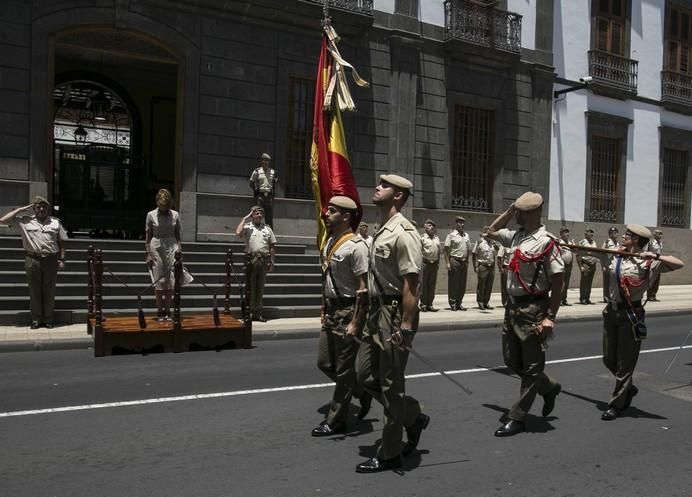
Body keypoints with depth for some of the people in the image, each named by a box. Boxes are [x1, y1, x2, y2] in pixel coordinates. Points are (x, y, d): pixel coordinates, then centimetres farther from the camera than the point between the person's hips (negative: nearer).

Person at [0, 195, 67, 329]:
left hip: (51, 260, 0)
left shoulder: (55, 222, 8)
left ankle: (48, 319, 16)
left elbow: (61, 241, 10)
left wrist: (62, 259, 3)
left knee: (49, 291, 6)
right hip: (33, 260, 0)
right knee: (34, 291, 6)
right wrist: (21, 210, 1)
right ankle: (36, 319, 16)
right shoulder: (25, 221, 5)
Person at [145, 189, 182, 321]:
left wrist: (179, 251, 3)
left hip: (171, 247, 2)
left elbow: (177, 235, 10)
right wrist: (147, 253, -3)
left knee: (170, 281, 1)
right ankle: (160, 311, 8)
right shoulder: (151, 215, 1)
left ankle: (167, 311, 9)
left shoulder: (175, 215, 5)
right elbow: (148, 236, 2)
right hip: (156, 247, -1)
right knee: (158, 281, 1)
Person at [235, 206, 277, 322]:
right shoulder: (247, 227, 5)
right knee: (250, 287, 0)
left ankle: (258, 313, 13)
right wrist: (245, 218, -7)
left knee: (260, 287, 7)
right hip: (251, 259, -3)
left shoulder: (267, 229, 15)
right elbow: (238, 233, -16)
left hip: (264, 260, 3)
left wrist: (272, 261, 6)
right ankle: (249, 312, 4)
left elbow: (272, 246, 14)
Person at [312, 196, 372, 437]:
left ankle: (335, 421, 18)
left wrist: (355, 323, -21)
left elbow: (364, 288, -20)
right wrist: (325, 310, 19)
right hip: (332, 312, 9)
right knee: (325, 363, 15)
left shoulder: (356, 246, -18)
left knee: (343, 370, 4)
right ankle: (363, 392, 34)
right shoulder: (330, 242, 10)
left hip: (348, 312, -9)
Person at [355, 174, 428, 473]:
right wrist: (372, 313, 17)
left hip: (395, 313, -10)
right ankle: (413, 417, 32)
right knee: (366, 375, 16)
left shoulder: (403, 233, -17)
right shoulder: (381, 231, 12)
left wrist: (406, 327, -24)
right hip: (377, 311, 10)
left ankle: (389, 454, 18)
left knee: (391, 385, 3)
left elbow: (410, 284, -21)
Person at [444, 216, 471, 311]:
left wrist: (467, 261, 12)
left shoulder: (466, 235, 15)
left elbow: (468, 249, 19)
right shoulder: (451, 235, -3)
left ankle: (459, 303, 16)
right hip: (454, 261, -6)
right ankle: (452, 303, 4)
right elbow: (446, 249, -6)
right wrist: (448, 263, -12)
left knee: (462, 284, 7)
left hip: (464, 261, 6)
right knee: (453, 283, -3)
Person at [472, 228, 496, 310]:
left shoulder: (492, 243, 14)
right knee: (481, 285, -1)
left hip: (491, 267, 6)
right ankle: (480, 303, 7)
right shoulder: (479, 242, -3)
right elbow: (474, 254, -4)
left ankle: (486, 302, 16)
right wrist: (475, 266, -10)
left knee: (489, 286, 8)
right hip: (482, 266, -5)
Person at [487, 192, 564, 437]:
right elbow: (490, 232, 25)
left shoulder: (546, 242, -14)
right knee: (512, 359, 16)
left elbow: (557, 281, -15)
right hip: (512, 305, 8)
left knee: (531, 364, 4)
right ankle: (549, 387, 37)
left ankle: (517, 417, 12)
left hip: (533, 309, -8)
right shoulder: (516, 236, 8)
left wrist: (550, 317, -18)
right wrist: (508, 211, 10)